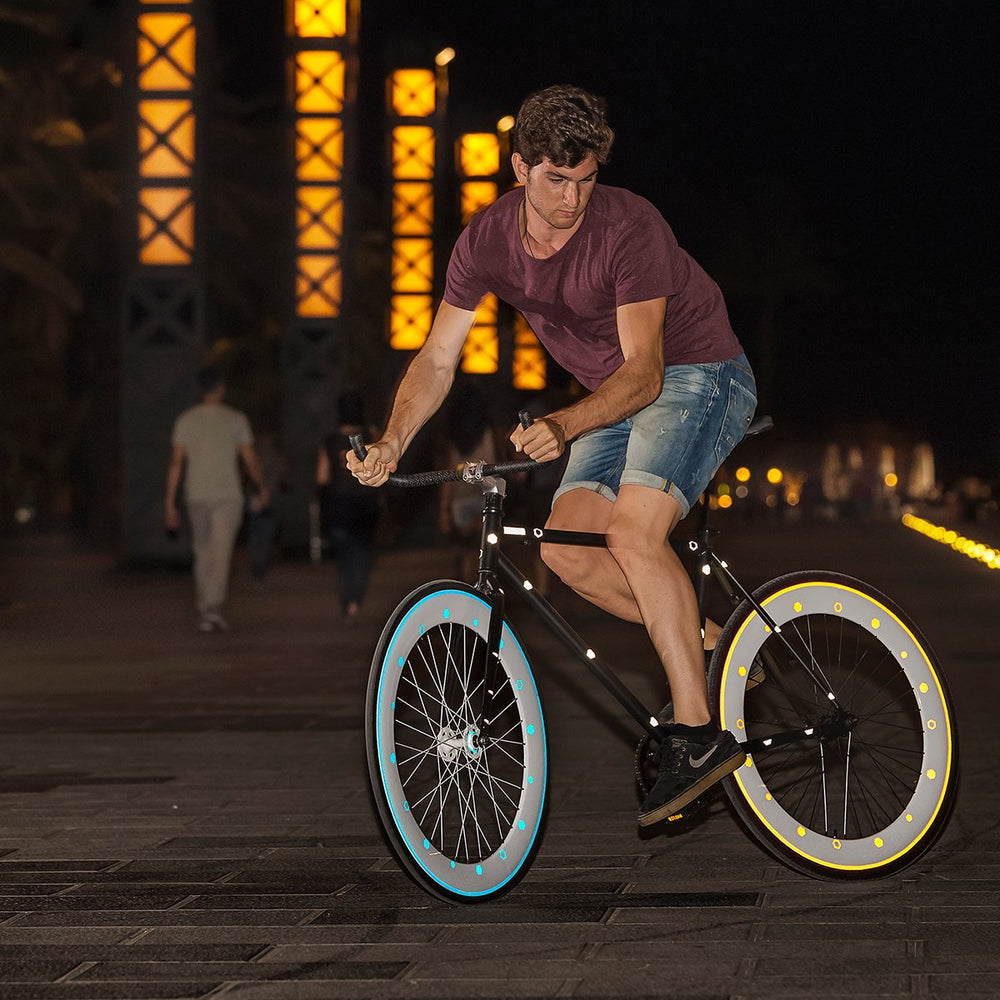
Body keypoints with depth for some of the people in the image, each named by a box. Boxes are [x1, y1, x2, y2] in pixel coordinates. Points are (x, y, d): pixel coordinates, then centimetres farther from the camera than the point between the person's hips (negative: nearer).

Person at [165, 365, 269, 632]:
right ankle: (214, 608, -25)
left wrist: (170, 504, 1)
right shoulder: (236, 420, -1)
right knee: (221, 555, -9)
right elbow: (250, 462, 0)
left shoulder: (185, 420, 3)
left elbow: (176, 463, -1)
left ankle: (204, 610, 19)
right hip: (228, 495, -2)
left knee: (202, 554, 15)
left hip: (196, 497, 2)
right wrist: (262, 489, 18)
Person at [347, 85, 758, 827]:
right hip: (615, 397, 7)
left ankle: (699, 733, -25)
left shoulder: (629, 228, -26)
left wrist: (563, 426, -47)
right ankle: (708, 647, 5)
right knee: (566, 547, -12)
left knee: (633, 529, -27)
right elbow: (437, 359, -3)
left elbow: (643, 370, -30)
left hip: (700, 375, -7)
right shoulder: (488, 240, -9)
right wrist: (392, 443, -20)